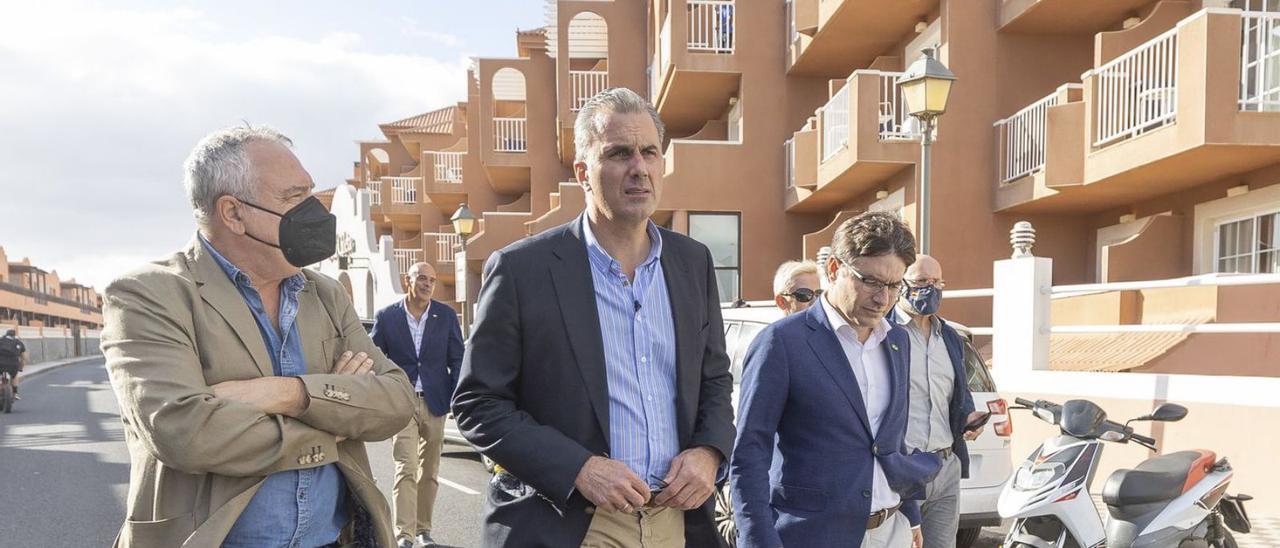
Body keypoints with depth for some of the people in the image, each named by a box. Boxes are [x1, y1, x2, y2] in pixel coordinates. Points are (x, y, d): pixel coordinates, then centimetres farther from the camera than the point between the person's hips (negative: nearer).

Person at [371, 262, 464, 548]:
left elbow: (457, 360, 5)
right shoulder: (387, 316, 0)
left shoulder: (446, 315, 3)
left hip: (435, 402, 2)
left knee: (429, 470, 10)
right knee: (406, 468, -10)